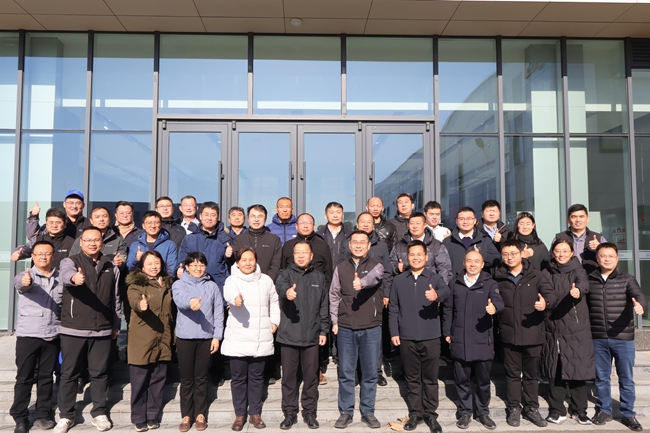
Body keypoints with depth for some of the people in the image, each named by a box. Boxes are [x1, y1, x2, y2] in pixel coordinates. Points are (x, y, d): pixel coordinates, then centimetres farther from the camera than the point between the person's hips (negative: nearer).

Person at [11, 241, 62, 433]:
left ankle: (43, 415, 21)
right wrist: (25, 282, -52)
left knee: (46, 377, 11)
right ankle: (20, 417, 16)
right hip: (28, 335, -2)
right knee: (24, 377, 5)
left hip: (52, 336, 3)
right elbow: (18, 283, -28)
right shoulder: (25, 276, -5)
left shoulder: (61, 277, 5)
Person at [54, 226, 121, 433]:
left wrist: (116, 324, 13)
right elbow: (65, 273, -27)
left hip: (102, 330, 2)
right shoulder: (70, 261, -2)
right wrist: (74, 277, -51)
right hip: (73, 330, -2)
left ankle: (99, 413, 23)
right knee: (69, 373, 7)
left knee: (99, 373, 10)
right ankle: (66, 416, 21)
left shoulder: (111, 267, 9)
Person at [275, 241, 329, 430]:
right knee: (289, 376, 8)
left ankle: (310, 412, 24)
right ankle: (289, 413, 22)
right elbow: (280, 284, -25)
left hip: (312, 336, 2)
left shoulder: (319, 277, 7)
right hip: (288, 335, -1)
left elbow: (324, 307, 10)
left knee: (311, 376, 9)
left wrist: (324, 330, 5)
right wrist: (287, 291, -48)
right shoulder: (286, 273, 0)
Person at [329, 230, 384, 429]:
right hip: (345, 328, 1)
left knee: (370, 373, 9)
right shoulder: (340, 268, 6)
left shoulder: (376, 266, -1)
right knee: (345, 372, 8)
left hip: (371, 328, -1)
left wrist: (362, 282, -46)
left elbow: (374, 277, -25)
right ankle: (345, 412, 21)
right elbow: (334, 296, 7)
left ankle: (368, 412, 23)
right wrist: (335, 321, 2)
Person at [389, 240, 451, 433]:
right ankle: (415, 413, 24)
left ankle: (431, 414, 21)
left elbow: (447, 291, -23)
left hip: (430, 337, -1)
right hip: (407, 338, 1)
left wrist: (437, 295, -46)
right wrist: (394, 332, 0)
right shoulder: (399, 280, 4)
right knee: (413, 378, 12)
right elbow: (393, 309, 6)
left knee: (430, 378, 8)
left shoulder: (435, 278, -1)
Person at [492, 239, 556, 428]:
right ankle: (514, 409, 25)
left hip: (532, 333, 0)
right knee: (512, 373, 12)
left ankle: (532, 408, 28)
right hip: (509, 334, 0)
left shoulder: (536, 275, -1)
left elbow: (551, 294, -11)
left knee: (531, 374, 13)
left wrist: (546, 303, -30)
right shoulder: (498, 277, 1)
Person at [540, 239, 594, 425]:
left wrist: (578, 290, -46)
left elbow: (584, 283, -25)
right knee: (555, 371, 8)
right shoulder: (547, 273, 7)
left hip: (576, 330, -2)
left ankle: (579, 410, 21)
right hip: (553, 330, 3)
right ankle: (557, 410, 21)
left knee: (577, 370, 2)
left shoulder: (577, 270, -3)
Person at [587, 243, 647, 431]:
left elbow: (638, 295, -19)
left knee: (626, 379, 8)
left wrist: (640, 305, -41)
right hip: (598, 338, 1)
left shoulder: (627, 280, -1)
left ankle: (628, 414, 23)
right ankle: (604, 410, 27)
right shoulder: (589, 280, 3)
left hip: (623, 338, -1)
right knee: (601, 377, 12)